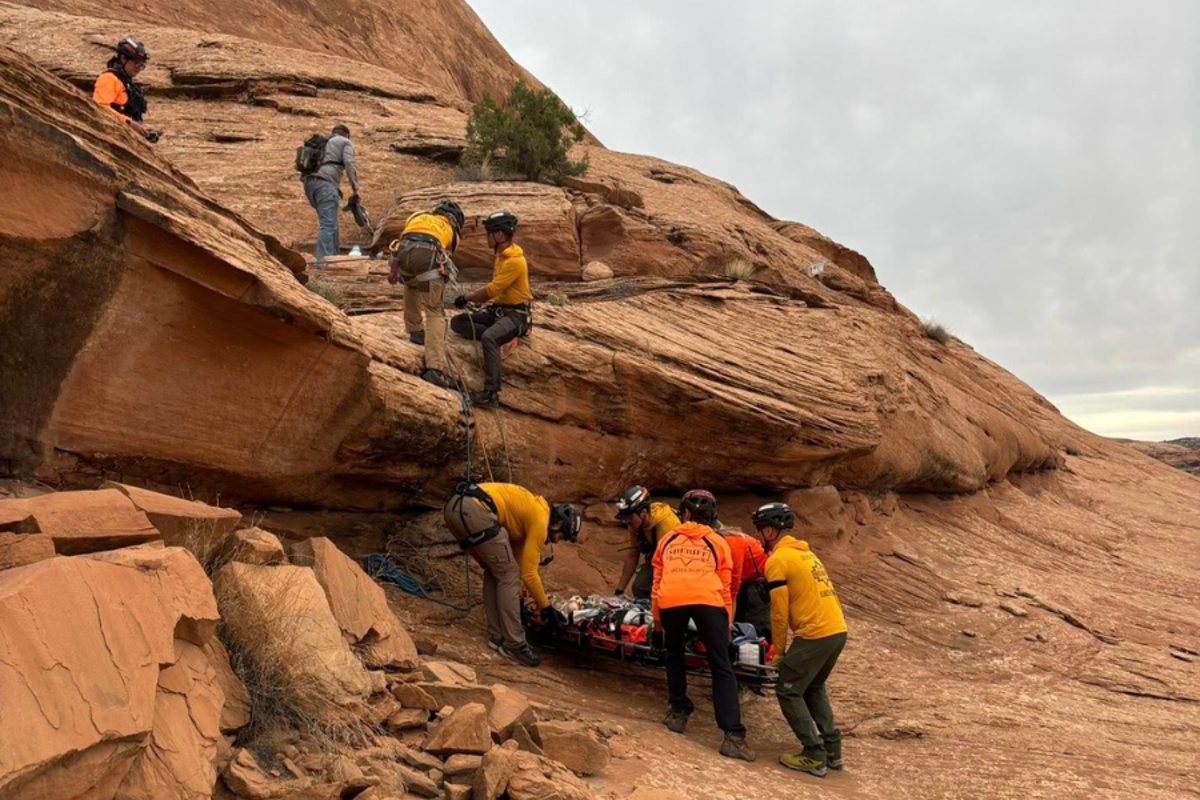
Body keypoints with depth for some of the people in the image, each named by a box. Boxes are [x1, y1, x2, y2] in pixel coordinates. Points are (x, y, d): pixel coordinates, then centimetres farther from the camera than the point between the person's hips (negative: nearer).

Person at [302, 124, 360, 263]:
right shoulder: (345, 142, 13)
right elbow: (349, 164, -4)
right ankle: (323, 261, -28)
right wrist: (355, 189, -6)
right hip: (325, 183, -7)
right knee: (328, 224, -16)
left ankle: (334, 255, 22)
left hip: (309, 183, 7)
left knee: (330, 221, 19)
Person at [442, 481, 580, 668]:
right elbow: (528, 572, 2)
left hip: (453, 506, 10)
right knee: (507, 573, 1)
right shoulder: (540, 520, 3)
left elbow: (516, 561, 35)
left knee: (494, 571, 21)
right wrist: (546, 608, 13)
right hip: (475, 510, -10)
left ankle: (497, 637, 22)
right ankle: (514, 644, 4)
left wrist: (517, 597, 40)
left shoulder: (528, 512, 28)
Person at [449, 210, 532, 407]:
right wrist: (472, 298, 8)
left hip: (516, 314, -10)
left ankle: (491, 393, -38)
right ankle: (498, 337, -14)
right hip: (498, 310, 10)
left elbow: (492, 290, -20)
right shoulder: (501, 255, 13)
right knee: (457, 323, -2)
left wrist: (467, 298, -8)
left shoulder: (515, 261, -18)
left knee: (489, 337, -37)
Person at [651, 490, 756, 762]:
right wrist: (726, 623, 25)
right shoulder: (718, 542, 23)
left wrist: (656, 614, 33)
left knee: (674, 656, 27)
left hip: (670, 600, 1)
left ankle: (679, 712, 26)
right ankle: (733, 735, -7)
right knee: (721, 670, 2)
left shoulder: (668, 540, 25)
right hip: (708, 602, -1)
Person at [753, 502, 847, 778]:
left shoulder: (777, 560, -9)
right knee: (814, 688, 24)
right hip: (838, 630, 9)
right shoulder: (805, 552, 17)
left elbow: (779, 612, -9)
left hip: (814, 635, -8)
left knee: (788, 691, 4)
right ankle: (832, 749, 21)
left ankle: (815, 757, 2)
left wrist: (779, 650, 1)